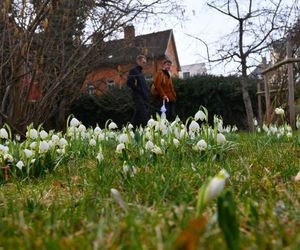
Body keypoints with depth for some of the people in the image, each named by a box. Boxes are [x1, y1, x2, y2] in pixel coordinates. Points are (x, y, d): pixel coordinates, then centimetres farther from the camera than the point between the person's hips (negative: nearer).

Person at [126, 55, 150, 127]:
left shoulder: (140, 71, 21)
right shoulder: (133, 70, -5)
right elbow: (129, 83, -15)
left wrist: (146, 91, 11)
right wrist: (138, 90, -14)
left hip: (143, 97, 9)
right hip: (138, 96, -9)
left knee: (137, 116, 9)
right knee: (144, 116, -15)